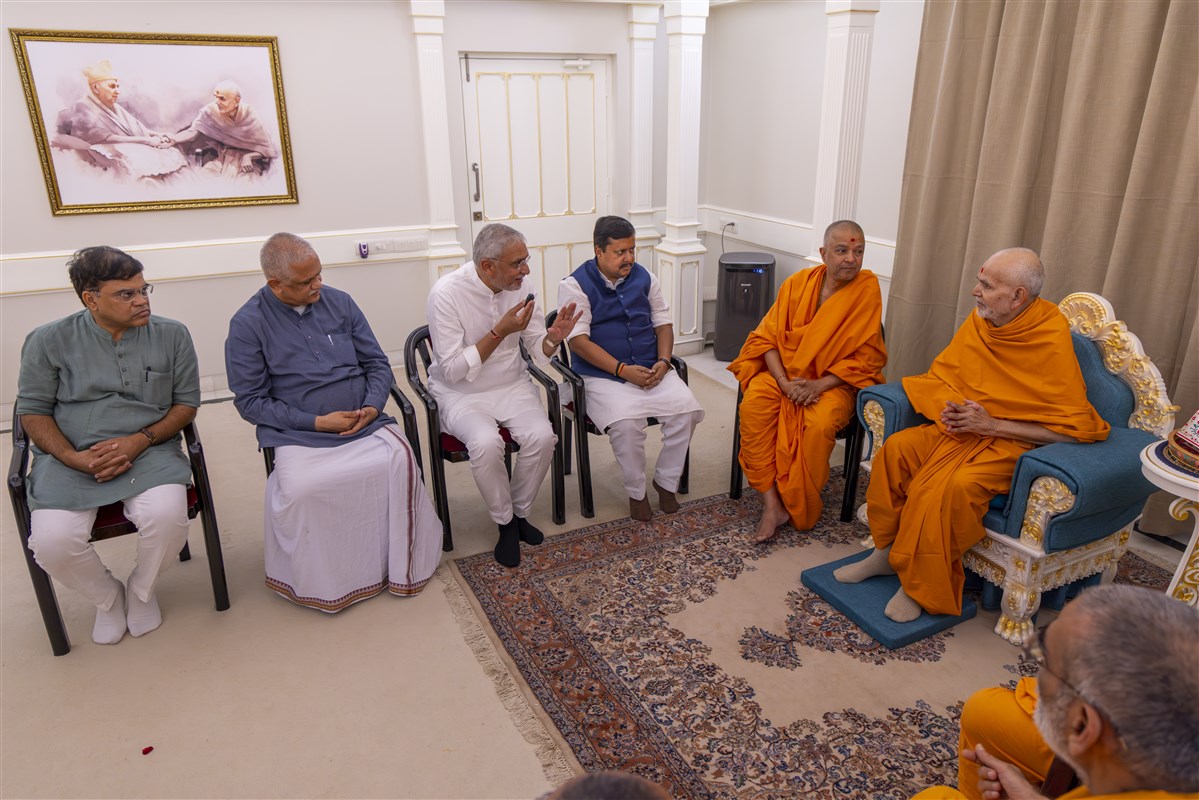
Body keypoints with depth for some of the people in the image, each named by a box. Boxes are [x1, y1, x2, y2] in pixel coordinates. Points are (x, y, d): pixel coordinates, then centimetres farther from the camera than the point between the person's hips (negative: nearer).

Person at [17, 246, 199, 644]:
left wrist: (140, 440, -12)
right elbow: (32, 411, 5)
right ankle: (107, 596, 11)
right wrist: (74, 458, -13)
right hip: (70, 456, 1)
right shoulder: (48, 341, 2)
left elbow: (186, 402, 5)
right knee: (52, 541, -25)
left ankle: (140, 591, 5)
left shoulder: (171, 335, 2)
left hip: (149, 451, 0)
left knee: (166, 516, -30)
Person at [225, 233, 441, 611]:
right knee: (301, 488, -31)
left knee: (400, 460, -26)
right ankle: (316, 580, -3)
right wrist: (315, 422, -13)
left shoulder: (339, 302, 7)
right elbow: (250, 400, -4)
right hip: (298, 435, -2)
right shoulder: (247, 324, -3)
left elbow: (377, 363, 11)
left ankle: (403, 562, -6)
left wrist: (372, 406, -9)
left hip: (365, 422, 3)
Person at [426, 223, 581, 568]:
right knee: (486, 442, -32)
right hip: (460, 393, -4)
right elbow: (453, 370, -21)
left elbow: (537, 351, 3)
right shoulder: (447, 292, -19)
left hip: (512, 385, 4)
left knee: (542, 436, -24)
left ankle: (520, 512, 3)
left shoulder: (521, 284, -5)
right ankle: (505, 523, -5)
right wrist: (500, 332, -27)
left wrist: (553, 336, -21)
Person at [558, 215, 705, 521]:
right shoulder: (576, 284, -5)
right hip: (602, 375, -4)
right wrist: (623, 370, -19)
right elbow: (578, 341, -12)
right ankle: (636, 492, -6)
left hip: (651, 370, 5)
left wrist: (663, 361, -4)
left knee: (686, 409, -19)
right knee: (626, 422, -32)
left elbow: (663, 323, 16)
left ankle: (666, 481, 4)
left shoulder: (644, 278, 12)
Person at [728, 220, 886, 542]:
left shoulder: (867, 288, -7)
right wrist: (784, 382, -17)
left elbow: (865, 358, -8)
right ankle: (771, 503, -22)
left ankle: (799, 507, -10)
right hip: (784, 371, 2)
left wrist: (820, 385, -20)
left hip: (835, 381, -2)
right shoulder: (797, 282, 0)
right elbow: (768, 336, -1)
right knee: (753, 405, -28)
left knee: (820, 424, -33)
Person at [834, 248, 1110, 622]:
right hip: (959, 427, 6)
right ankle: (886, 552, -4)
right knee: (896, 447, -16)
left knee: (955, 486, -32)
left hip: (1010, 441, -6)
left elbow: (1076, 428, -18)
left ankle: (921, 588, -14)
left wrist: (992, 424, -21)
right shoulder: (978, 321, -1)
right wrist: (949, 408, -10)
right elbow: (940, 374, 13)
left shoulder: (1053, 343, -19)